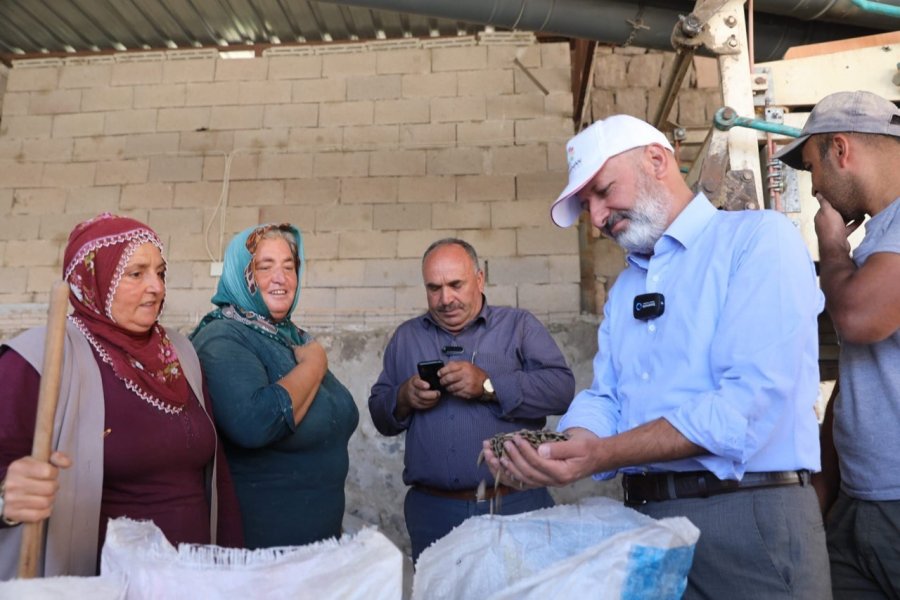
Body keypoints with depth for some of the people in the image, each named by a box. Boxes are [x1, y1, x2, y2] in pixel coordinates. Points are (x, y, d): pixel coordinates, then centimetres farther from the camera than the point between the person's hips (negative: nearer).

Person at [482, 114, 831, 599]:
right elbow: (604, 398, 7)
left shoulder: (760, 238, -9)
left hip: (750, 517, -6)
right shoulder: (623, 288, 15)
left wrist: (601, 456, -26)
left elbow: (754, 399, -21)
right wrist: (566, 446, -15)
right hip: (641, 519, 7)